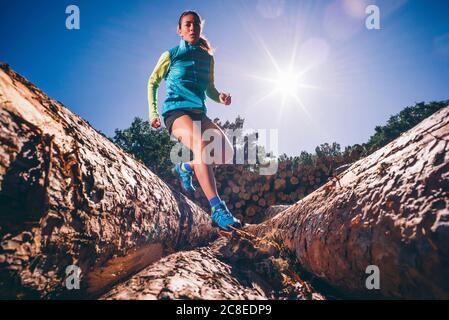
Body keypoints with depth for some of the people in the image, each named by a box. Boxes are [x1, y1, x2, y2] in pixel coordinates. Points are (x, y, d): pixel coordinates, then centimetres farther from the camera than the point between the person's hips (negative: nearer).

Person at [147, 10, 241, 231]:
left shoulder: (208, 58, 15)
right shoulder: (171, 55, 4)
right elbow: (153, 82, 13)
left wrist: (220, 97, 1)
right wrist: (153, 112, 5)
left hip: (199, 112, 5)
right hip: (175, 110, -5)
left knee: (226, 152, -16)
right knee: (201, 145, -34)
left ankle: (186, 168, 12)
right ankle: (217, 211, -40)